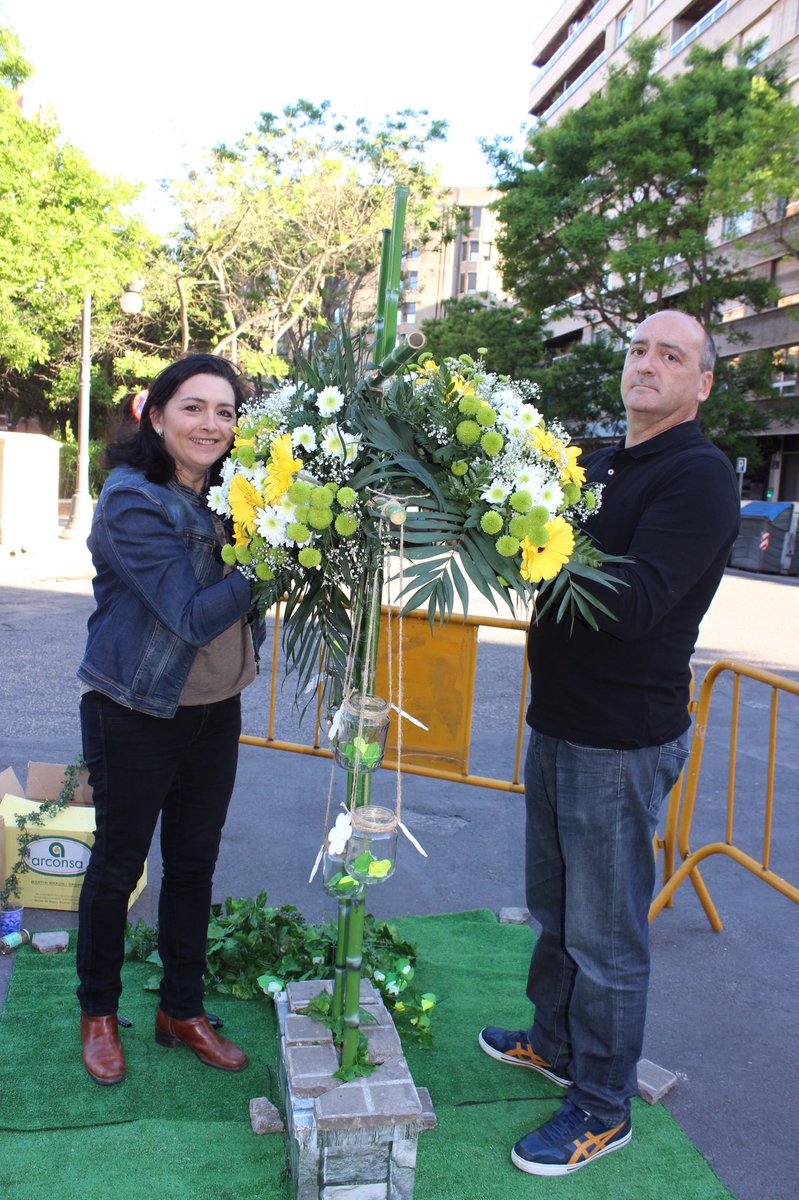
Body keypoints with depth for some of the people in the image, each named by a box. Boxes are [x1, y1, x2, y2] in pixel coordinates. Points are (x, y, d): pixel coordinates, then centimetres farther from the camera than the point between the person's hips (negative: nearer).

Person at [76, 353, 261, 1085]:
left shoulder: (227, 493, 2)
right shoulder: (132, 501, -19)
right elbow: (193, 615, -25)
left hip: (217, 710, 6)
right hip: (136, 715, -6)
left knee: (195, 863, 16)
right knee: (118, 864, 12)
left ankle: (182, 1010, 34)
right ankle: (98, 1011, 34)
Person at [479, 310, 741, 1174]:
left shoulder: (700, 476, -14)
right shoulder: (596, 464, 12)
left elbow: (635, 602, -26)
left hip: (623, 742, -8)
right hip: (557, 722, 8)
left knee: (605, 936, 5)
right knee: (554, 908, 22)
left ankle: (603, 1109, 24)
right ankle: (554, 1044, 43)